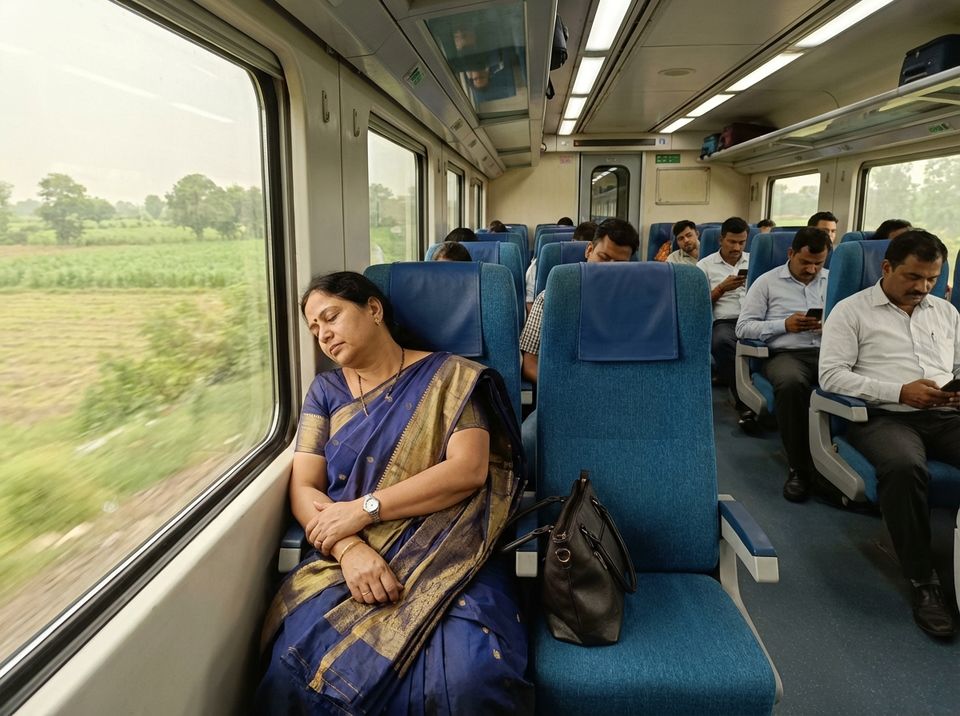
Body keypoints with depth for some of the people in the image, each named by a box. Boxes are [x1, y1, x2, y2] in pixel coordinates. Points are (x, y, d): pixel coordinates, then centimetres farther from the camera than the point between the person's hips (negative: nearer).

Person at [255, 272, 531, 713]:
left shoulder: (451, 377, 4)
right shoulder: (325, 391, 15)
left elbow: (469, 469, -8)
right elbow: (303, 487, 7)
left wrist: (364, 508, -12)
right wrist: (349, 549, -14)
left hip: (448, 555, -2)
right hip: (349, 558, 3)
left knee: (470, 679, -31)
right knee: (295, 669, -26)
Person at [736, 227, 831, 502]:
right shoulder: (767, 282, 12)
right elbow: (743, 327, 5)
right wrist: (785, 325, -6)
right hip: (785, 353, -2)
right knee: (790, 382, -39)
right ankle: (800, 468, -23)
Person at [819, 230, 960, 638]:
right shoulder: (851, 311, 6)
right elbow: (831, 374, -5)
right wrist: (899, 392, -14)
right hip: (885, 416, -5)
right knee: (903, 466, -38)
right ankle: (922, 583, -22)